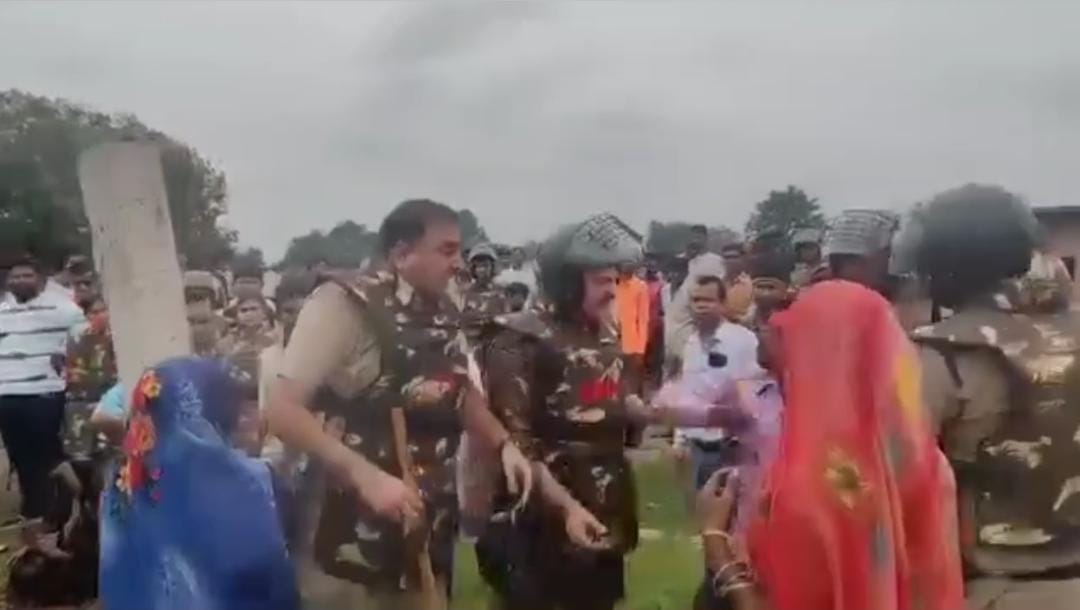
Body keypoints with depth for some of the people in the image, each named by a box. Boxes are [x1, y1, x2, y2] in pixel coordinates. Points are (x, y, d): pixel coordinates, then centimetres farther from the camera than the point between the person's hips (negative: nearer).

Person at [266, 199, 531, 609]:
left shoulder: (444, 318, 8)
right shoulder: (343, 304, -14)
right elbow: (283, 411, -19)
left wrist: (503, 445, 4)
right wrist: (366, 477, -28)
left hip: (426, 540, 7)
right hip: (354, 542, -7)